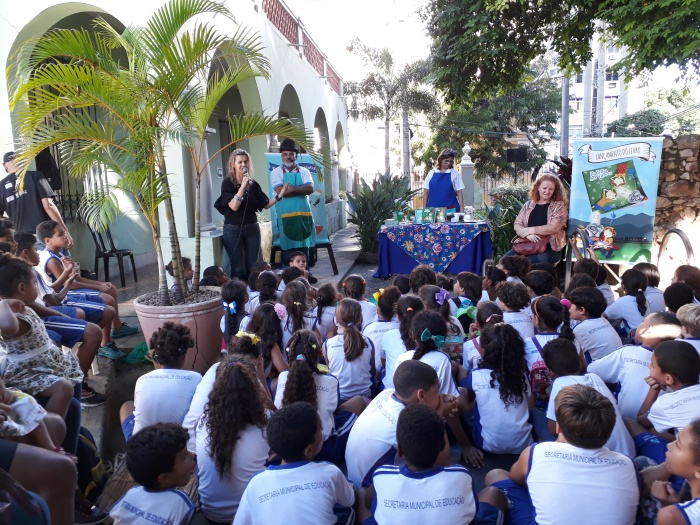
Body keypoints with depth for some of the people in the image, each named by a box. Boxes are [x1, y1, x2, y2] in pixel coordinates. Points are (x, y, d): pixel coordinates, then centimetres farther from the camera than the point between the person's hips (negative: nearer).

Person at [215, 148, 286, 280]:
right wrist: (243, 186, -21)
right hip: (233, 230, -4)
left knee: (252, 267, 6)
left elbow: (265, 205, 8)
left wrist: (279, 196, -6)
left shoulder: (253, 184, 6)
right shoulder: (227, 183, -6)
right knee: (238, 268, -2)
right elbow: (234, 206, -17)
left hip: (252, 228, 4)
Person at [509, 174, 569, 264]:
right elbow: (517, 225, 5)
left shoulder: (559, 206, 3)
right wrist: (528, 234, -15)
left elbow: (554, 228, -11)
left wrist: (530, 230, -11)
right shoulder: (528, 205, 14)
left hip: (550, 248, -4)